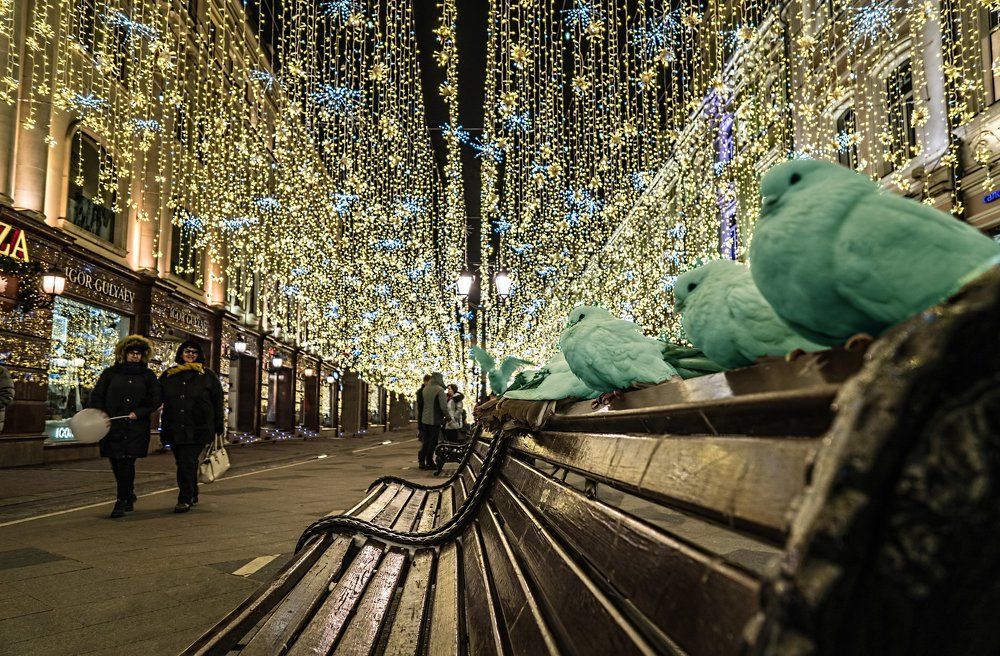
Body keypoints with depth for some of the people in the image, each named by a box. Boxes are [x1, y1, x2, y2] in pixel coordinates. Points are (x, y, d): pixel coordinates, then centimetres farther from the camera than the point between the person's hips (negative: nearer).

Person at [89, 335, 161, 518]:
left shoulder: (148, 376, 8)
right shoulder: (110, 373, 9)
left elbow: (156, 399, 5)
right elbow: (96, 395, 7)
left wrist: (139, 412, -8)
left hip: (136, 427, -2)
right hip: (112, 426, 2)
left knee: (126, 464, -9)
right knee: (116, 464, 9)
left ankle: (121, 502, -2)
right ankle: (129, 496, 30)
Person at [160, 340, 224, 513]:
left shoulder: (207, 375, 4)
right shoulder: (168, 376, 12)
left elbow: (217, 401, 5)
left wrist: (219, 425, 2)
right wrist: (164, 428, 9)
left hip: (197, 429, -4)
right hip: (175, 428, 4)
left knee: (187, 463, -12)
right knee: (183, 463, 13)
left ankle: (185, 499, -7)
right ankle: (192, 495, 29)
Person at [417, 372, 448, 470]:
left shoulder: (424, 389, 9)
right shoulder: (439, 390, -14)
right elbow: (443, 406, -16)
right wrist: (447, 416, -3)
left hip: (424, 419, 7)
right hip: (435, 420, -7)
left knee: (426, 441, 14)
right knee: (433, 442, 1)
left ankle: (422, 462, 16)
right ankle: (429, 463, 5)